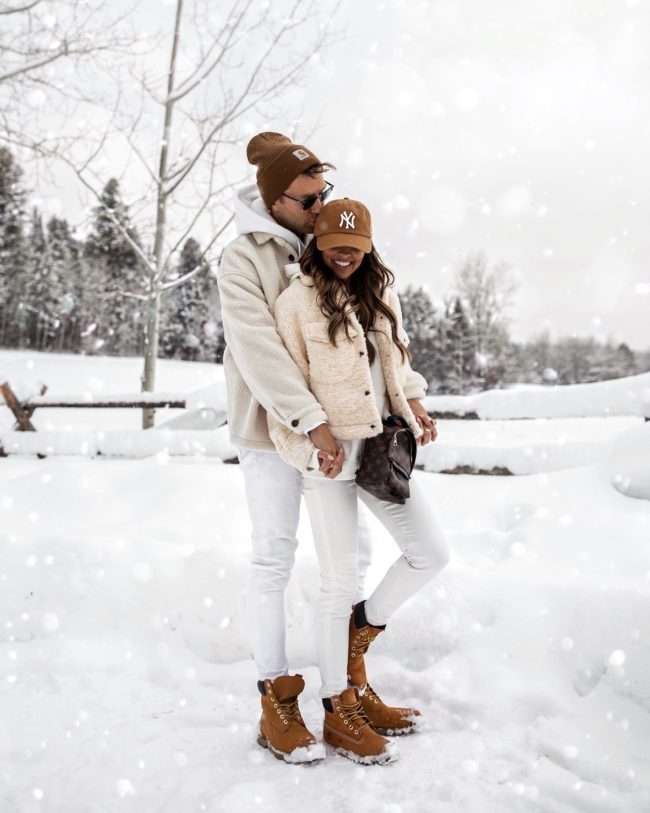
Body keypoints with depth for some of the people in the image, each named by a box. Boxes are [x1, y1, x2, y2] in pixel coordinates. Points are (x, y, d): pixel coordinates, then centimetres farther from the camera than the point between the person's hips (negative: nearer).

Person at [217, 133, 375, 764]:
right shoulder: (242, 261, -10)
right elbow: (259, 350, -21)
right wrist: (312, 421, -27)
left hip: (335, 418, 6)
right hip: (273, 425, -6)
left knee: (353, 547, 11)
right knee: (273, 558, 0)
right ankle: (277, 701, 12)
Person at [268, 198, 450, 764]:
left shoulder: (381, 293, 12)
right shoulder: (297, 301, -8)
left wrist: (414, 402, 7)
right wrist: (311, 444, -20)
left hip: (382, 446, 7)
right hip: (329, 456, -6)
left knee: (431, 552, 7)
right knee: (340, 583, 0)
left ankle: (359, 632, 29)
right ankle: (339, 711, 18)